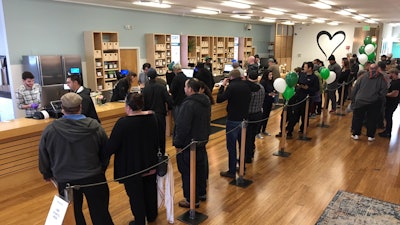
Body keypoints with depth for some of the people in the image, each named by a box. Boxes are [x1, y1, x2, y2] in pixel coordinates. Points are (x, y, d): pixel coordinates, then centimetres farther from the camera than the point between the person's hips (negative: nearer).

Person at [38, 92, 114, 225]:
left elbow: (43, 156, 2)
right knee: (100, 213, 15)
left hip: (65, 180, 0)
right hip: (94, 177, 0)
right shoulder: (95, 126, -12)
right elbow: (105, 152, -1)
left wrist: (47, 174, 21)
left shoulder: (50, 130, -12)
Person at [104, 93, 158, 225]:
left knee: (135, 195, 12)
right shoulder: (151, 118, -7)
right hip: (150, 163, 6)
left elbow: (111, 146, -21)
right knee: (150, 190, 23)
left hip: (131, 166, -6)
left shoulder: (123, 123, -25)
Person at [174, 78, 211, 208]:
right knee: (200, 168, 22)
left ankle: (192, 200, 16)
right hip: (202, 141, 9)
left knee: (188, 172, 4)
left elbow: (182, 127, -24)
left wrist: (178, 144, -14)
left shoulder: (188, 104, -25)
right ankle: (202, 193, 38)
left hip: (189, 144, -9)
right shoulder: (206, 101, 4)